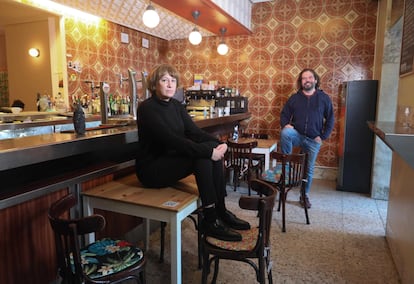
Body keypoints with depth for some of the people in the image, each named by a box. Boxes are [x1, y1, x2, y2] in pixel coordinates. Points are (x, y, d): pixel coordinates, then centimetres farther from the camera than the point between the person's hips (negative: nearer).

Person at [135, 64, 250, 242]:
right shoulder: (147, 108, -16)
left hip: (172, 160, 7)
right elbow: (171, 140, -27)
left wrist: (218, 144, -19)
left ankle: (220, 211, -11)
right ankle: (210, 220, -20)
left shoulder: (176, 106, 9)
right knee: (203, 155, -27)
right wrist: (207, 151, -30)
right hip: (151, 168, -7)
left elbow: (194, 131, -1)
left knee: (212, 147, -15)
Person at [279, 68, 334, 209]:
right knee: (285, 132, -35)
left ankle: (305, 195, 26)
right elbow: (284, 114, 8)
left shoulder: (324, 98, 1)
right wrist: (285, 124, -13)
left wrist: (323, 136, -4)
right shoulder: (294, 98, 3)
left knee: (309, 169, 7)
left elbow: (330, 119, 5)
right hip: (297, 135, 0)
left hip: (313, 140, 0)